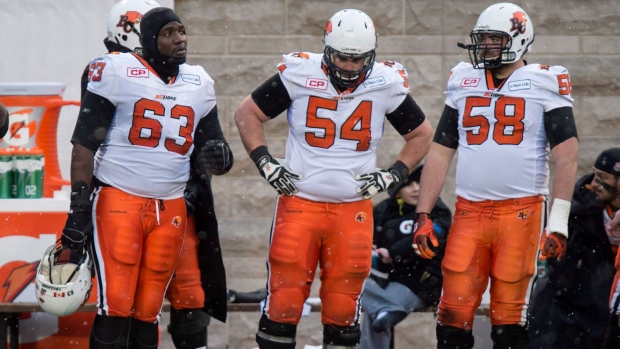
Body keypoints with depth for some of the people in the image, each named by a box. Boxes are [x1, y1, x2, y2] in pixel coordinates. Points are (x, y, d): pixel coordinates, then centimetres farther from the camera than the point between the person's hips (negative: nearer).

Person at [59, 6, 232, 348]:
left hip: (170, 209, 5)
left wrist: (217, 156, -7)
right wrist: (78, 208, -9)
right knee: (115, 309, -11)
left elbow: (209, 144, 19)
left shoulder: (198, 83, 12)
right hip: (119, 201, -5)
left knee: (147, 314, 4)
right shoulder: (118, 72, -4)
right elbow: (85, 143, -4)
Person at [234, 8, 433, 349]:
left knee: (343, 307, 5)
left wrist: (394, 174, 3)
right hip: (300, 203, -1)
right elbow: (247, 113, 7)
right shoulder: (299, 74, -5)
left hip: (353, 209, 1)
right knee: (283, 299, -3)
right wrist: (265, 162, -3)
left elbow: (421, 134, 15)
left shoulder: (386, 84, 0)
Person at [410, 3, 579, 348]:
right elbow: (440, 153, 15)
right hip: (469, 212, 4)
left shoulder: (544, 84, 0)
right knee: (454, 311, -2)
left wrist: (559, 220, -11)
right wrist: (423, 216, 8)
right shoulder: (464, 83, 13)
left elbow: (567, 155, -4)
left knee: (509, 314, -1)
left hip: (522, 213, -4)